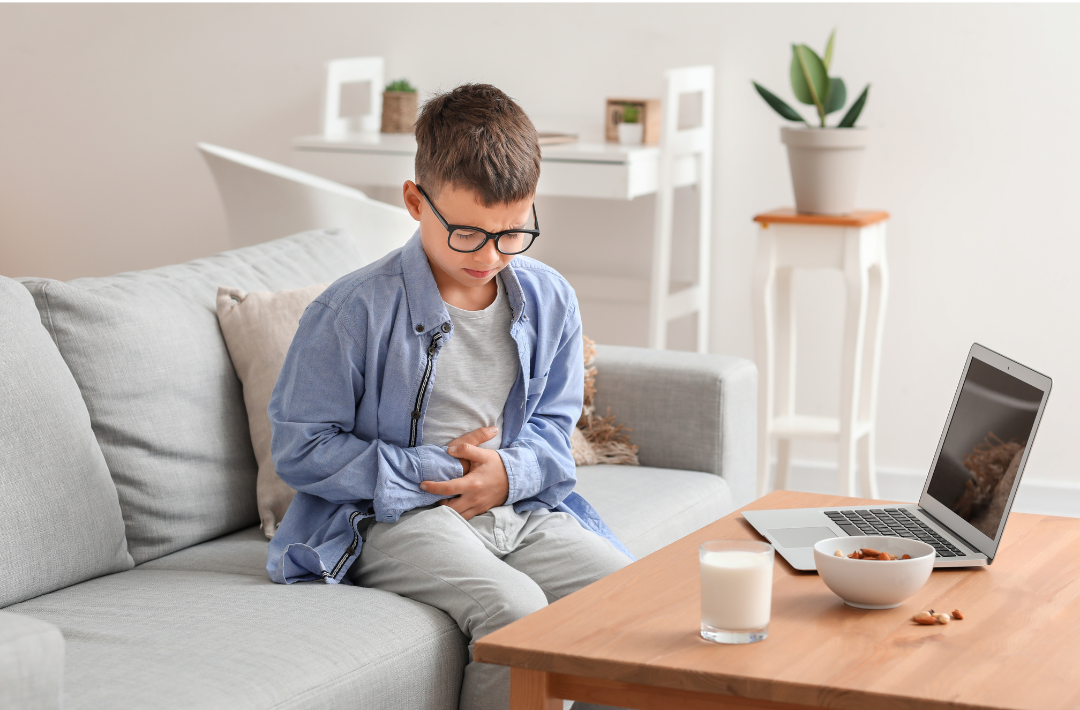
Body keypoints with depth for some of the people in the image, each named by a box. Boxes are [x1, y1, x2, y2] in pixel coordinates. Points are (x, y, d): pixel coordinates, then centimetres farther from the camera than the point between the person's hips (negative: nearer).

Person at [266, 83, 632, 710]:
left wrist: (510, 472, -8)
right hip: (394, 518, -5)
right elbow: (300, 449, -8)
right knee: (515, 608, -32)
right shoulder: (355, 310, -11)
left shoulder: (550, 301, 5)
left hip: (518, 508, 6)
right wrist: (433, 472, -14)